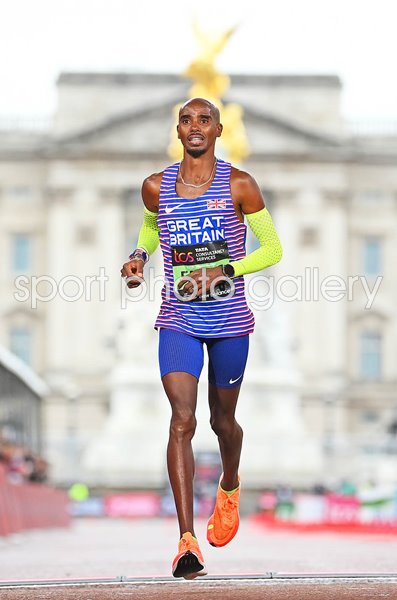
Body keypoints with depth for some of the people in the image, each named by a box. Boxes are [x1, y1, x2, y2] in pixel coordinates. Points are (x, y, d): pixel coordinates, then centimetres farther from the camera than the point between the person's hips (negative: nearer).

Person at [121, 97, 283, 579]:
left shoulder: (239, 186, -6)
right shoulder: (156, 187, 2)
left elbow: (272, 249, -2)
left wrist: (223, 271, -15)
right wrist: (138, 257, 2)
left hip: (229, 321, 0)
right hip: (178, 321, 1)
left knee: (222, 419, 14)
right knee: (182, 420, -14)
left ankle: (229, 487, 50)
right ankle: (187, 541, -18)